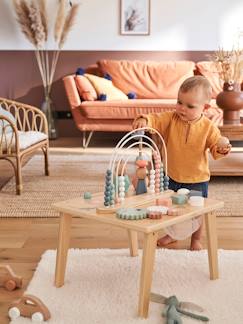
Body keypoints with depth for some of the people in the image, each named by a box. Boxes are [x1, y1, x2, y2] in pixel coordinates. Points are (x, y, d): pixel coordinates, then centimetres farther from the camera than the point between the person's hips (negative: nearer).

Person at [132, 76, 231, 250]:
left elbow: (215, 147, -9)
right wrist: (144, 120, -41)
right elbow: (156, 120, -19)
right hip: (172, 177, 2)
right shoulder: (171, 119, -9)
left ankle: (196, 239, 37)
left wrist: (222, 150, -32)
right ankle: (172, 233, 44)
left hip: (197, 179, -2)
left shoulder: (208, 127, -13)